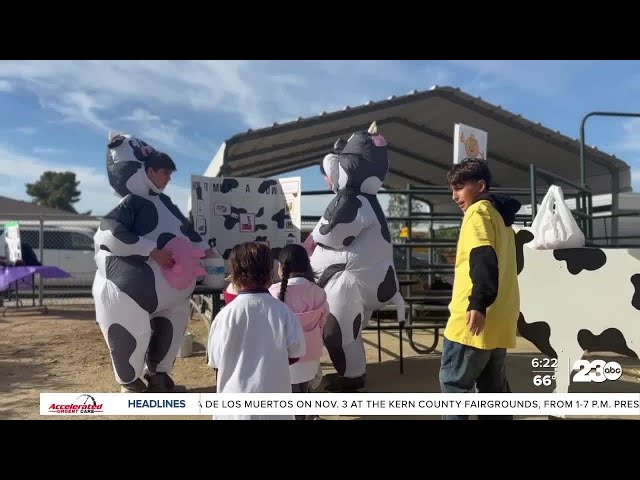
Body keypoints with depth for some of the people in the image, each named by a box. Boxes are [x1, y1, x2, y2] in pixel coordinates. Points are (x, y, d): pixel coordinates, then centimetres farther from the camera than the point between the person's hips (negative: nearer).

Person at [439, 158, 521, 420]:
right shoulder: (500, 215, 22)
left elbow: (483, 259, -21)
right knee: (494, 386, 14)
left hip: (477, 319, -9)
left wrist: (478, 304, -27)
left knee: (453, 381, -2)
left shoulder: (478, 211, -6)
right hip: (498, 318, 9)